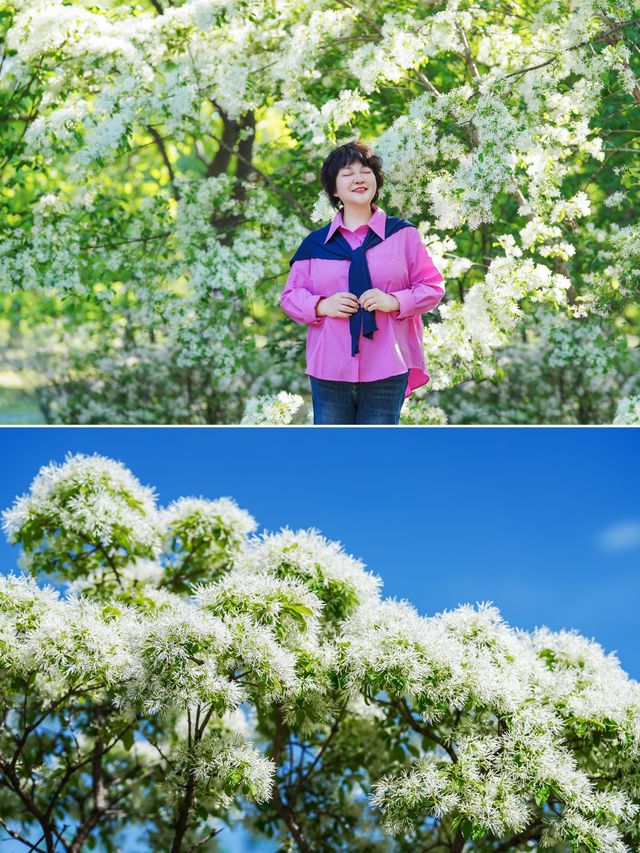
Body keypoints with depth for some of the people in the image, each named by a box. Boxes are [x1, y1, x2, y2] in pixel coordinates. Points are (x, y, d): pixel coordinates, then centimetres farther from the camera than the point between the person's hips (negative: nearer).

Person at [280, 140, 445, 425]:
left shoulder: (402, 233, 6)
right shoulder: (316, 243, 9)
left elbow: (433, 287, 5)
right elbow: (290, 295, 11)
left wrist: (395, 301, -14)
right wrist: (321, 306, -10)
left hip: (387, 370, -1)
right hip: (329, 370, 1)